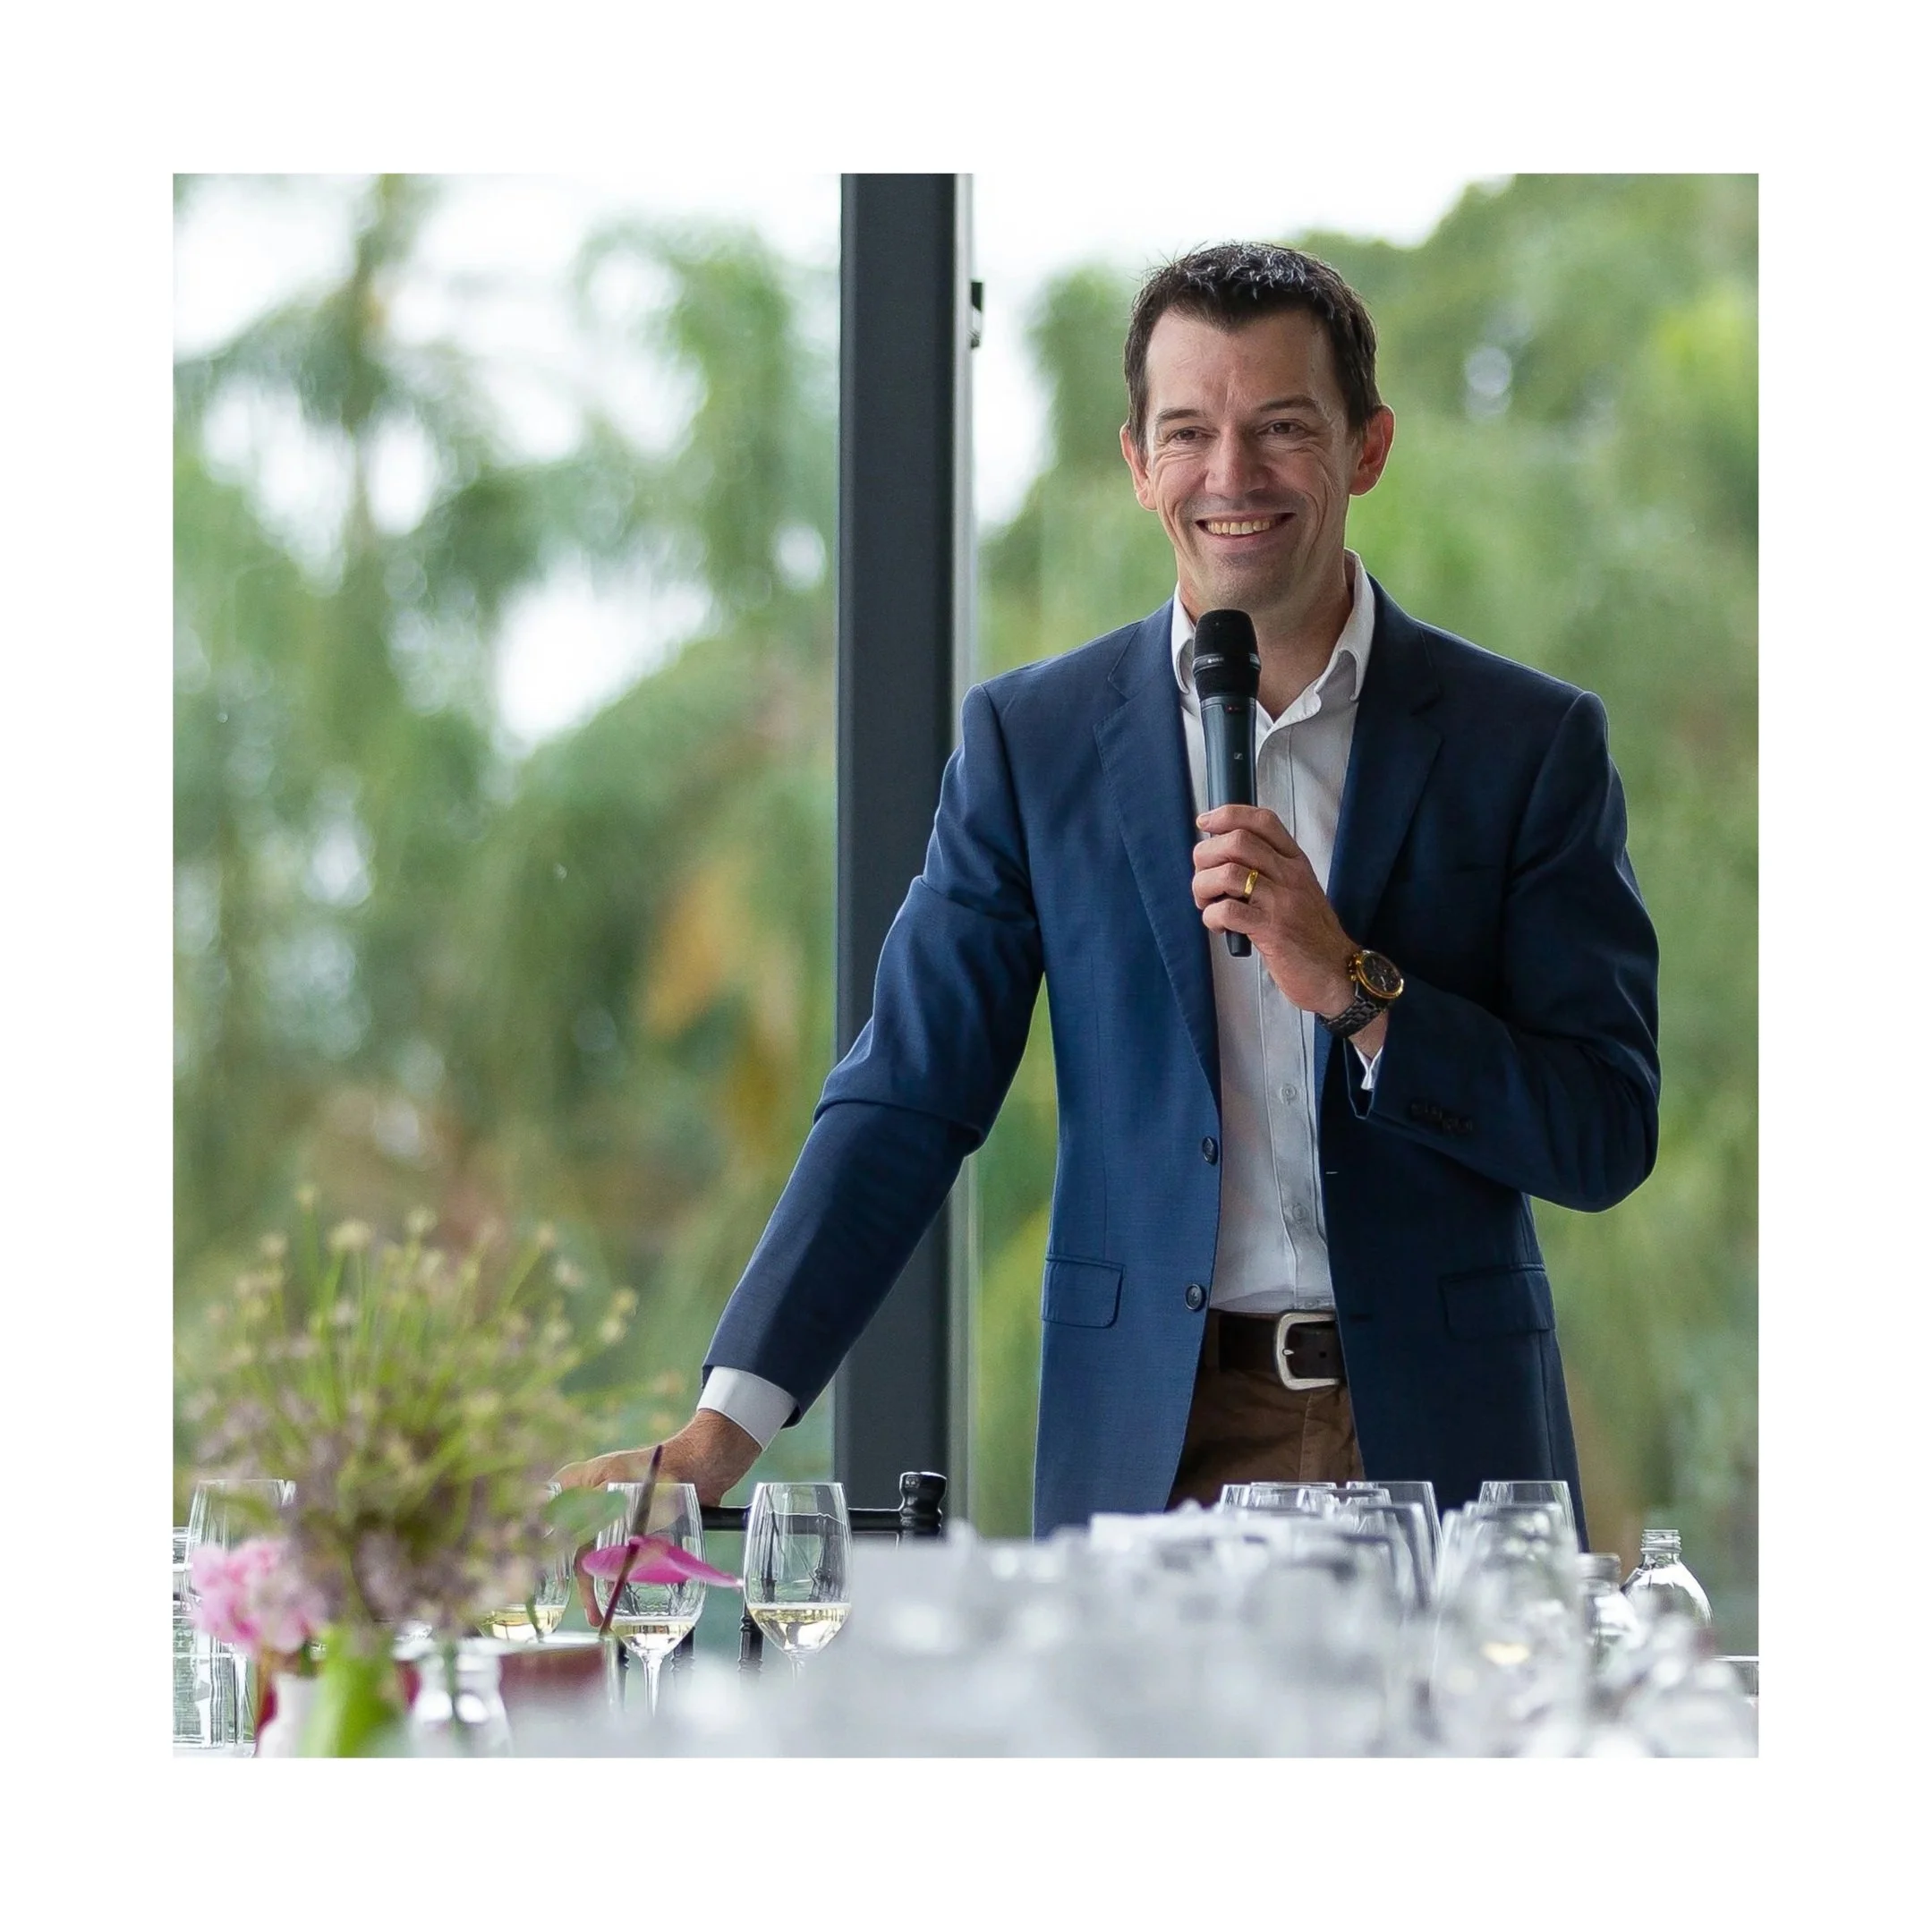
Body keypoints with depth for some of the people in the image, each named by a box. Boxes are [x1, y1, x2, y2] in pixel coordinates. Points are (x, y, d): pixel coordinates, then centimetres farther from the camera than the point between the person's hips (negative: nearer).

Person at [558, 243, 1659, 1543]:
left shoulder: (1530, 743, 2)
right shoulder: (1030, 741, 6)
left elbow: (1608, 1138, -1)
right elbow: (908, 1101, 2)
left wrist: (1352, 985, -16)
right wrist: (719, 1435, -9)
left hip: (1440, 1439, 0)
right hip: (1145, 1464, 0)